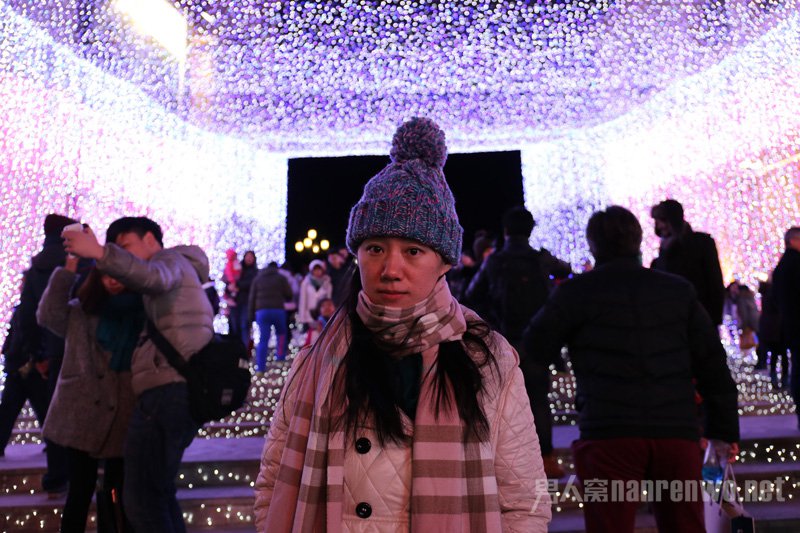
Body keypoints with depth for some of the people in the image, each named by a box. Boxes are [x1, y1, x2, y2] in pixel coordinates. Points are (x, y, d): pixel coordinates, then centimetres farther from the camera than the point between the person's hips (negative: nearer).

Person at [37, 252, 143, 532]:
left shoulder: (144, 312, 3)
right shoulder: (81, 310, 5)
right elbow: (48, 316, -10)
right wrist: (68, 271, -13)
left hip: (122, 419, 0)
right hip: (82, 415, 0)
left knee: (115, 494, 11)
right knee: (80, 492, 8)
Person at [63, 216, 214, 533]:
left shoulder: (171, 259, 4)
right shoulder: (175, 275, 34)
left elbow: (155, 278, -22)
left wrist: (100, 253, -29)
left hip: (166, 390, -11)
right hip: (177, 391, 11)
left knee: (142, 498, -10)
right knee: (157, 492, 21)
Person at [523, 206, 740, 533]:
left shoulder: (576, 291, 1)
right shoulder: (679, 290, 12)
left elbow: (535, 350, 4)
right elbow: (713, 364, 11)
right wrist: (724, 430, 17)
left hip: (609, 435, -3)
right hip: (677, 433, 4)